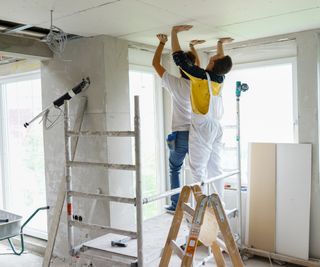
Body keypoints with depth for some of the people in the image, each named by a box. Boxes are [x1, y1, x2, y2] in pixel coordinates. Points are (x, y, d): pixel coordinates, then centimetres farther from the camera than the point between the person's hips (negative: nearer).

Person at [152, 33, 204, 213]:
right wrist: (193, 47, 31)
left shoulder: (175, 84, -9)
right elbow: (198, 65, 25)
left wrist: (162, 43, 13)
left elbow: (156, 63, 3)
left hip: (180, 134, -3)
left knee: (175, 169, 13)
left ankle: (176, 205, 14)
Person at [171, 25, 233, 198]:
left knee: (199, 169, -5)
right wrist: (221, 44, 41)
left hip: (202, 126, -7)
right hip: (216, 126, 7)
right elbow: (222, 64, 31)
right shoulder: (220, 77, 7)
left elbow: (178, 57, -10)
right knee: (215, 167, 12)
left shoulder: (201, 75, -12)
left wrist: (174, 32, -2)